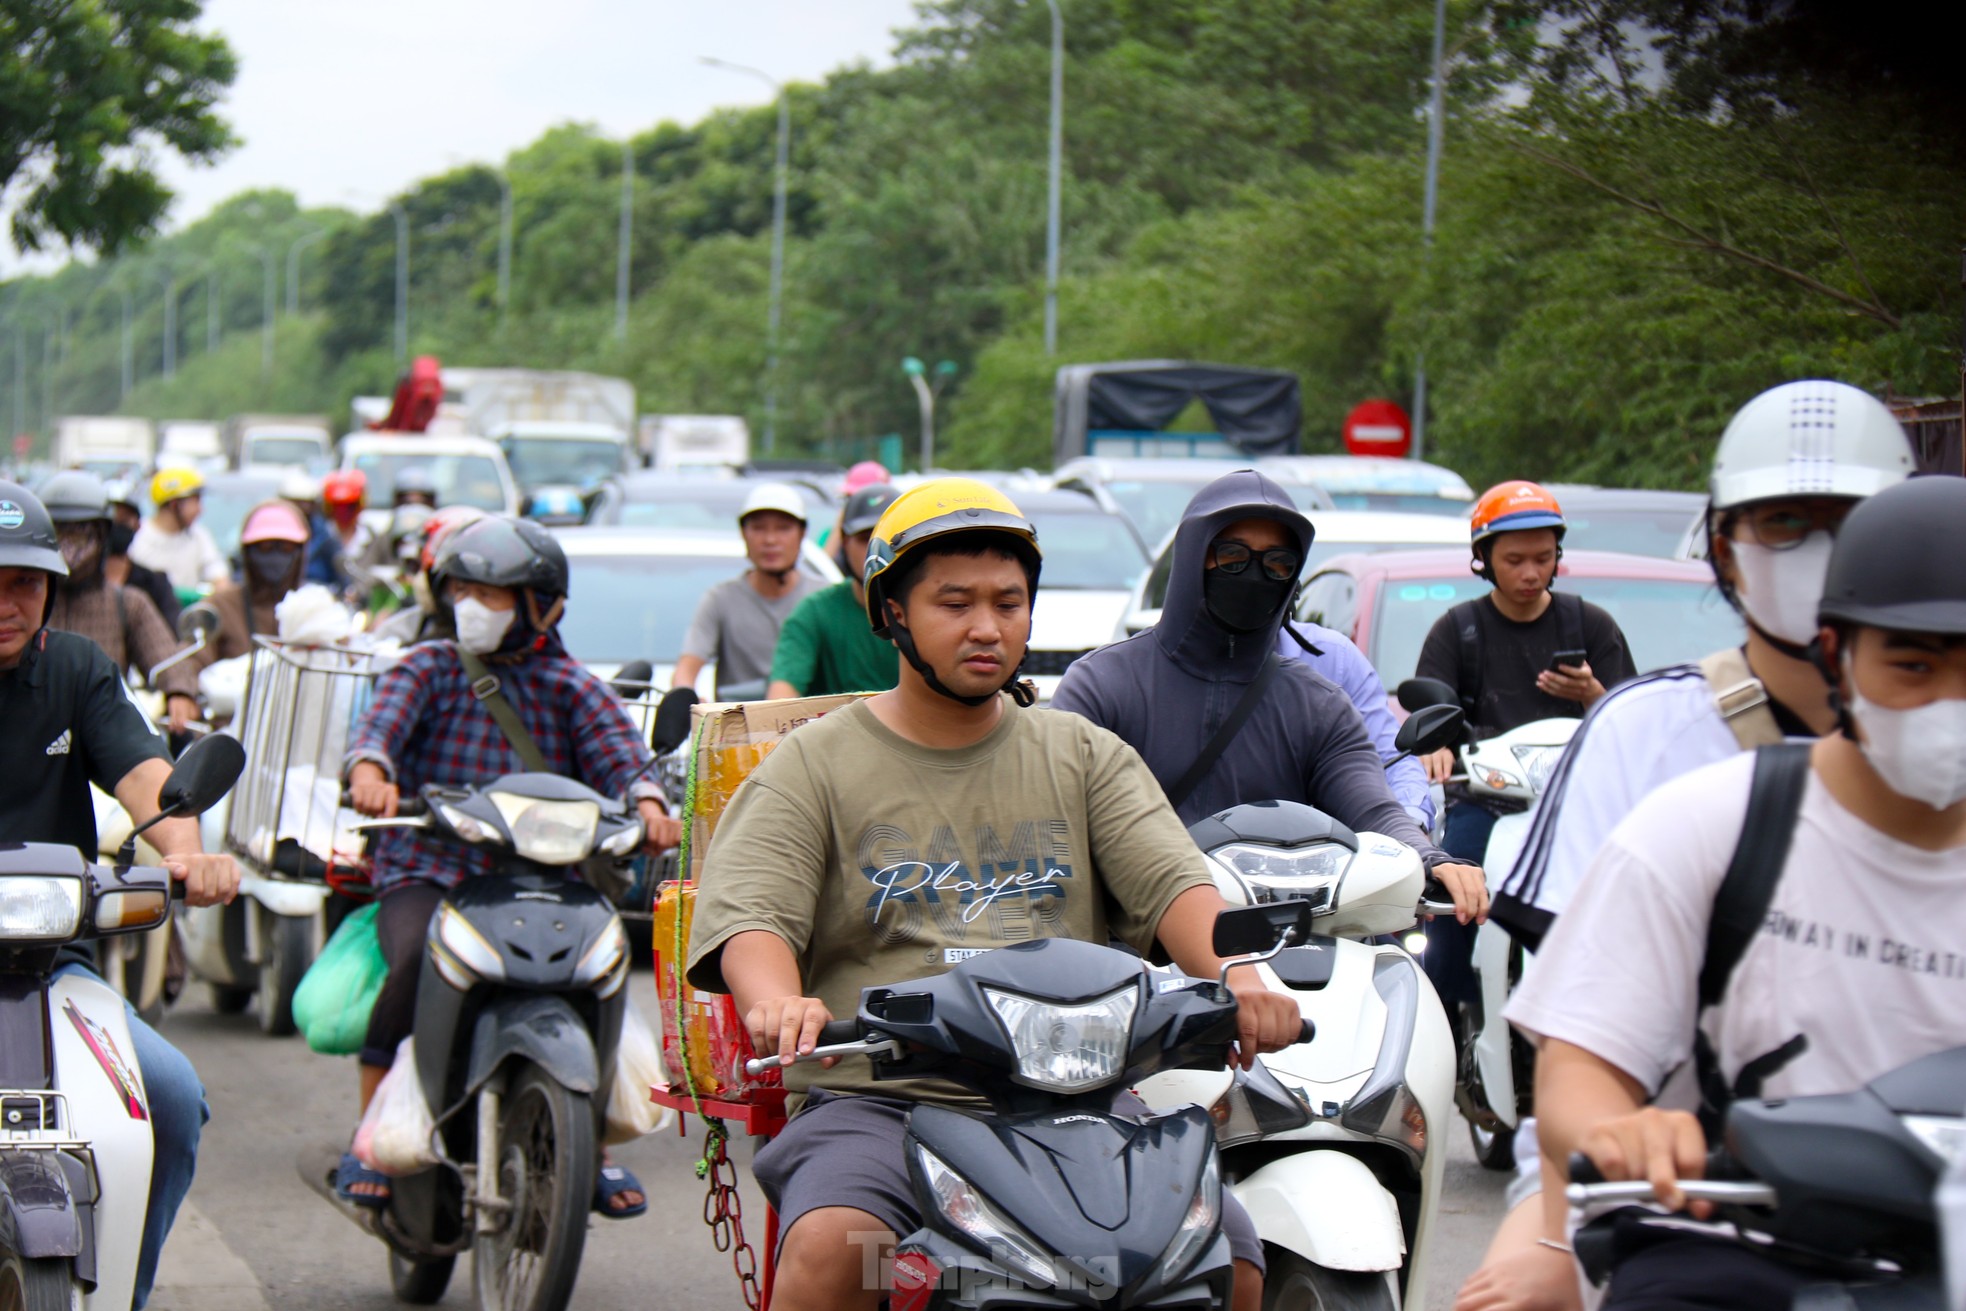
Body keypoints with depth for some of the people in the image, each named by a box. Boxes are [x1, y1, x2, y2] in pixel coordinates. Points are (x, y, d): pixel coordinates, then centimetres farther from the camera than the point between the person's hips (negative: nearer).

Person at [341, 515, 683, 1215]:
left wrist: (647, 802, -31)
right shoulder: (425, 669, 10)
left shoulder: (570, 688, 11)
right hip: (426, 872, -1)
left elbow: (616, 749, -7)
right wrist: (368, 769, -35)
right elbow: (381, 721, -10)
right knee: (418, 963, -33)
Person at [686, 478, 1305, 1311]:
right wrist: (778, 1003, -29)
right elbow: (749, 914, -4)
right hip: (879, 1098, -2)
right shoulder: (813, 764, 11)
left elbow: (1172, 882, 4)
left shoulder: (1085, 756, 19)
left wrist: (1236, 976, -19)